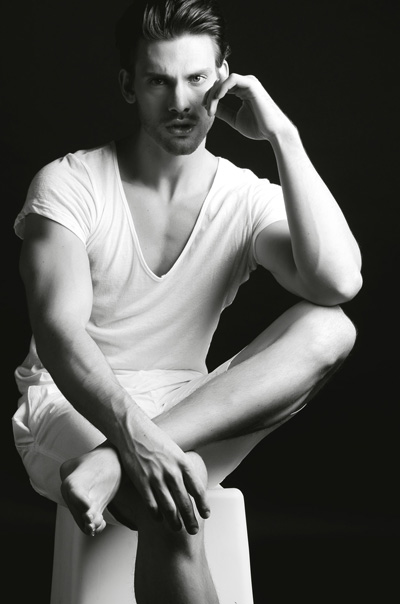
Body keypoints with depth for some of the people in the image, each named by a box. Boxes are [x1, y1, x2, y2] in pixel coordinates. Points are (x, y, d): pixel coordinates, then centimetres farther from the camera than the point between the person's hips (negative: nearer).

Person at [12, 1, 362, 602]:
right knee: (171, 506, -38)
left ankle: (112, 465, -29)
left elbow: (339, 283, -20)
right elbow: (58, 332, -19)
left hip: (190, 416, 4)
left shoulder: (248, 200, -1)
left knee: (330, 330, -23)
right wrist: (134, 434, -36)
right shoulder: (68, 184, -7)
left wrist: (283, 136, -17)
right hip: (73, 409, -3)